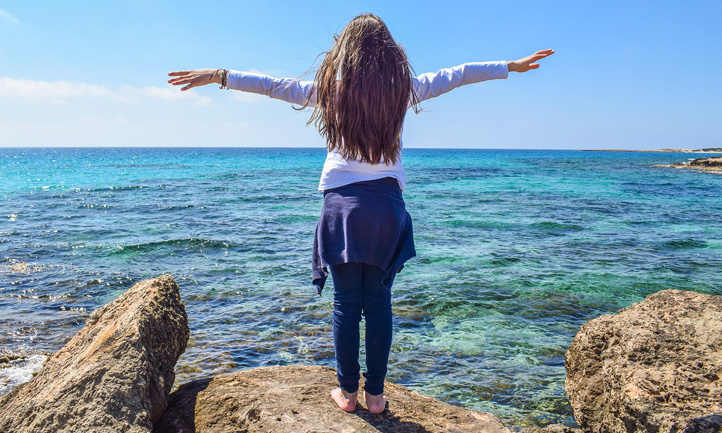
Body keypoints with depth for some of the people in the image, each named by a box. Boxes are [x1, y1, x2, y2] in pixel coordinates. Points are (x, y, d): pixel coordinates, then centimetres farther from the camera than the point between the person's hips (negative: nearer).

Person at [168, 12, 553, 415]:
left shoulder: (329, 87, 3)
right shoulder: (403, 85, 5)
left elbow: (272, 84, 8)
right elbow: (454, 75, 16)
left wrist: (218, 76, 20)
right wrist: (512, 66, 30)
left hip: (343, 204, -1)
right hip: (387, 205, 1)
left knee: (346, 303, 6)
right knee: (379, 303, 7)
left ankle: (347, 392, 17)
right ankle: (375, 394, 16)